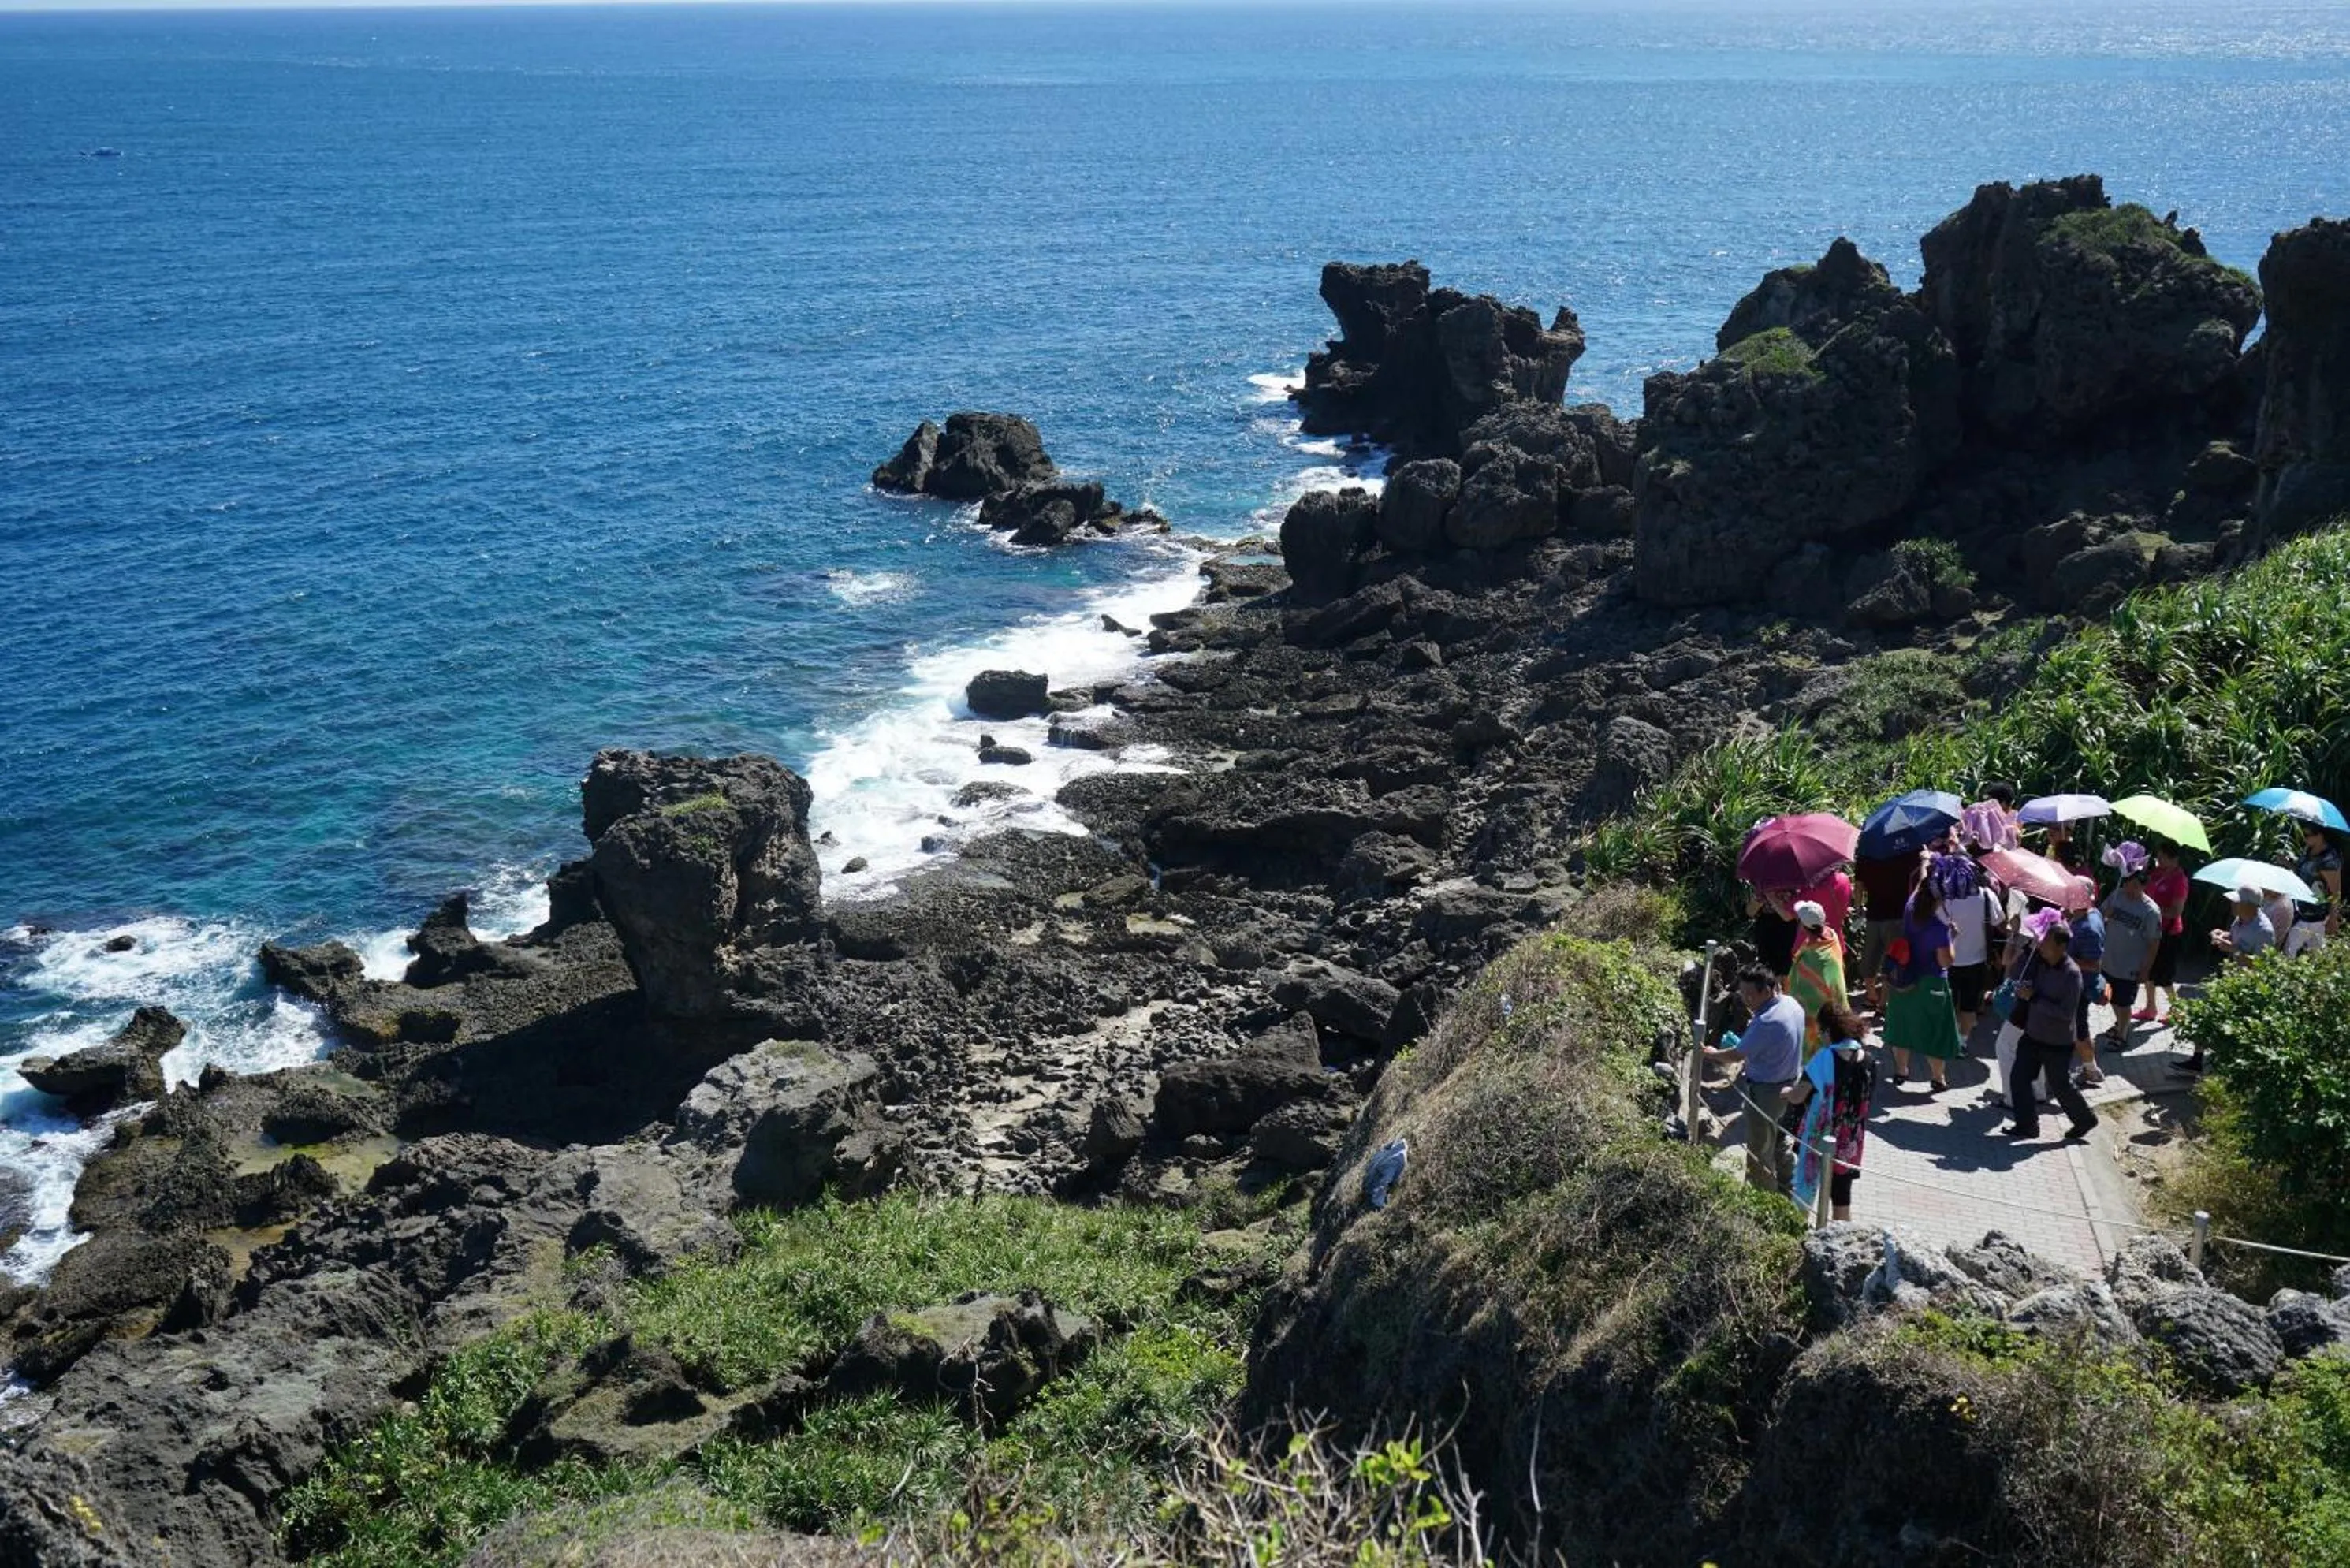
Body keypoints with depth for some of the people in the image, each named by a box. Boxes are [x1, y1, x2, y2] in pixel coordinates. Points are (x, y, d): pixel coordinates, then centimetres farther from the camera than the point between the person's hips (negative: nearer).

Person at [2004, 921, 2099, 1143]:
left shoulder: (2071, 973, -24)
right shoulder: (2039, 962, -5)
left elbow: (2066, 1013, -26)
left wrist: (2034, 998, -27)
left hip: (2058, 1043, -6)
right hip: (2033, 1035, 6)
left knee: (2060, 1086, 10)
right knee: (2020, 1077, 7)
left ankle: (2085, 1120, 34)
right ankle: (2026, 1125, 22)